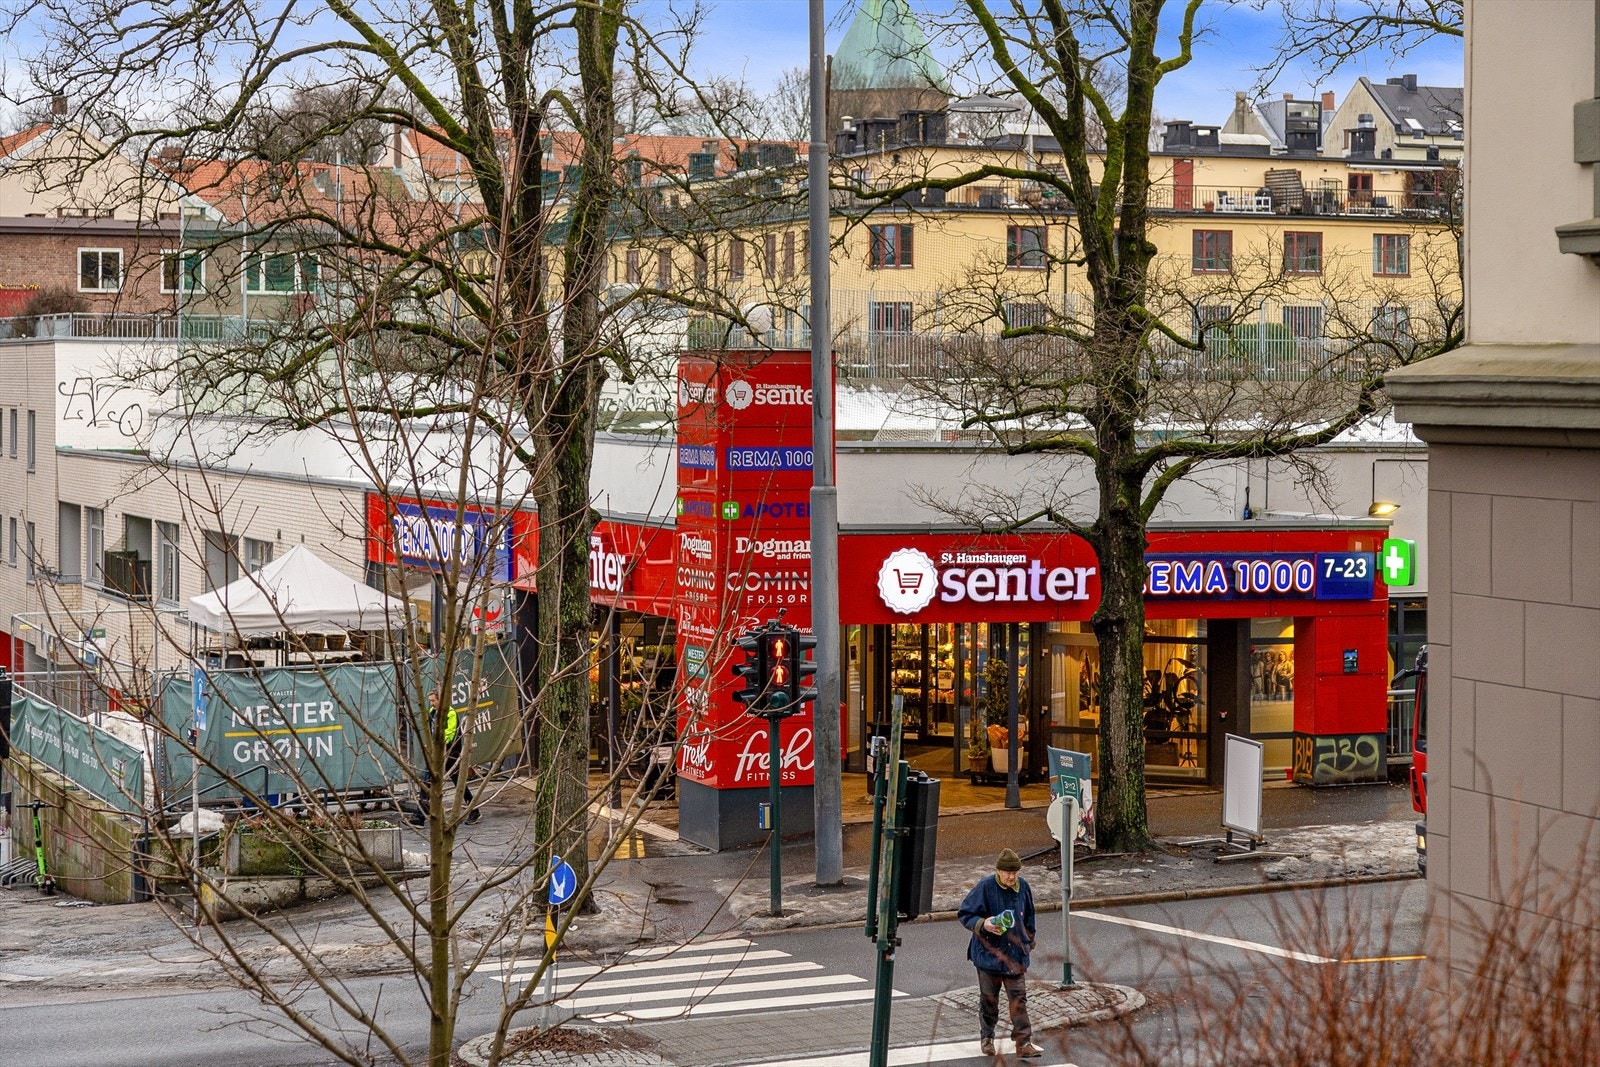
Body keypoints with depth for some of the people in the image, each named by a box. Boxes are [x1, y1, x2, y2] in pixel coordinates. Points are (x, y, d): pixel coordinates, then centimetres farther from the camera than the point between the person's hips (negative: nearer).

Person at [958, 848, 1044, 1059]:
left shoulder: (1022, 887, 1)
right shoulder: (985, 887, -13)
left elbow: (1028, 918, 17)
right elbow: (964, 915, -9)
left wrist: (1028, 942, 21)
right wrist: (983, 924, -25)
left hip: (1016, 955, 3)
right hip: (989, 954, -3)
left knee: (1018, 1000, -2)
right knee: (989, 999, 10)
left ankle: (1024, 1043, -1)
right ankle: (987, 1038, 27)